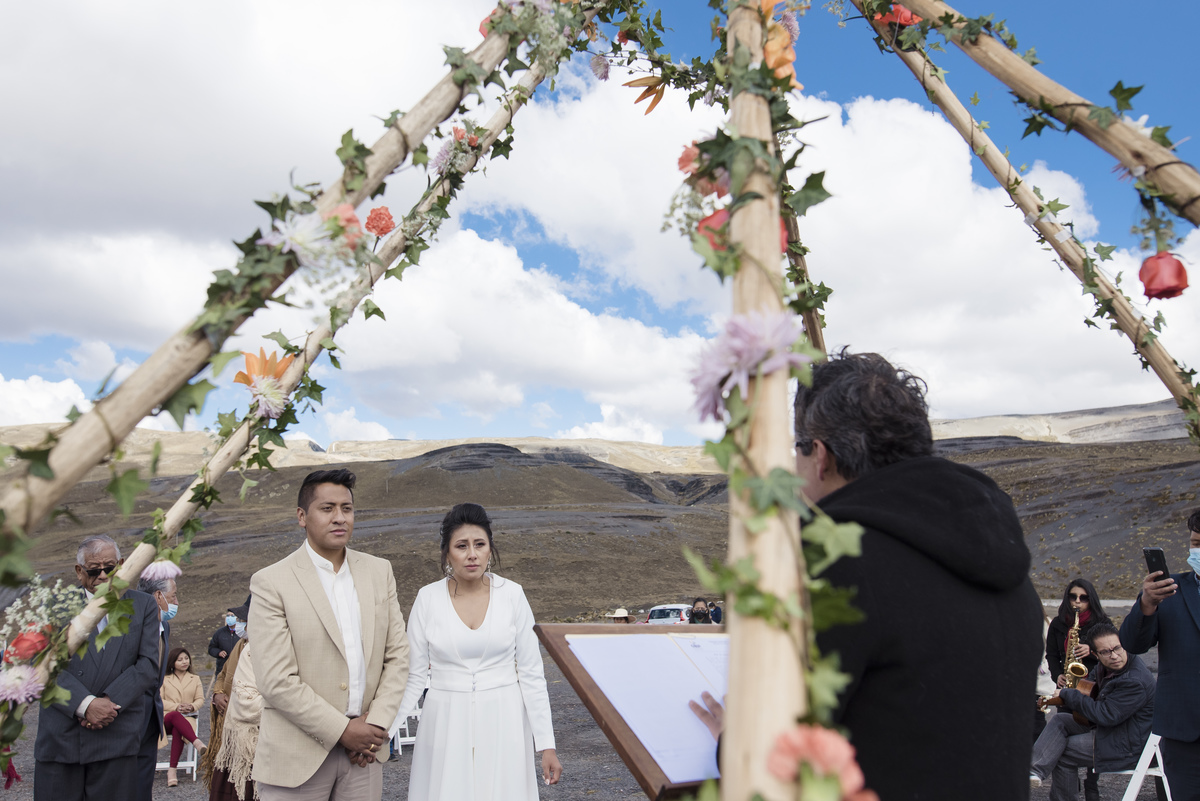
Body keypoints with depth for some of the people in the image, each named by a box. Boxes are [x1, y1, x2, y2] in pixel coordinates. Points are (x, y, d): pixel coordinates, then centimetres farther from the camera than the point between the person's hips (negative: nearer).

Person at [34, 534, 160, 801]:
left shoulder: (143, 606, 8)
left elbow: (148, 665, 1)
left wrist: (111, 702, -12)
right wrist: (86, 704, -14)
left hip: (117, 737, -1)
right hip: (59, 737, 1)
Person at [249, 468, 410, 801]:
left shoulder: (379, 571, 6)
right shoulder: (271, 583, -8)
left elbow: (397, 654, 5)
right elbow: (277, 681, -13)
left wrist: (376, 723, -6)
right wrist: (342, 731, -12)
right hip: (298, 758, -3)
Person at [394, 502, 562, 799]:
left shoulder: (512, 594, -6)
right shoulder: (428, 598, -5)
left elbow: (531, 674, -2)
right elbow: (413, 675, 1)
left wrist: (546, 744, -3)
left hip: (502, 722, 0)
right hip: (447, 724, 0)